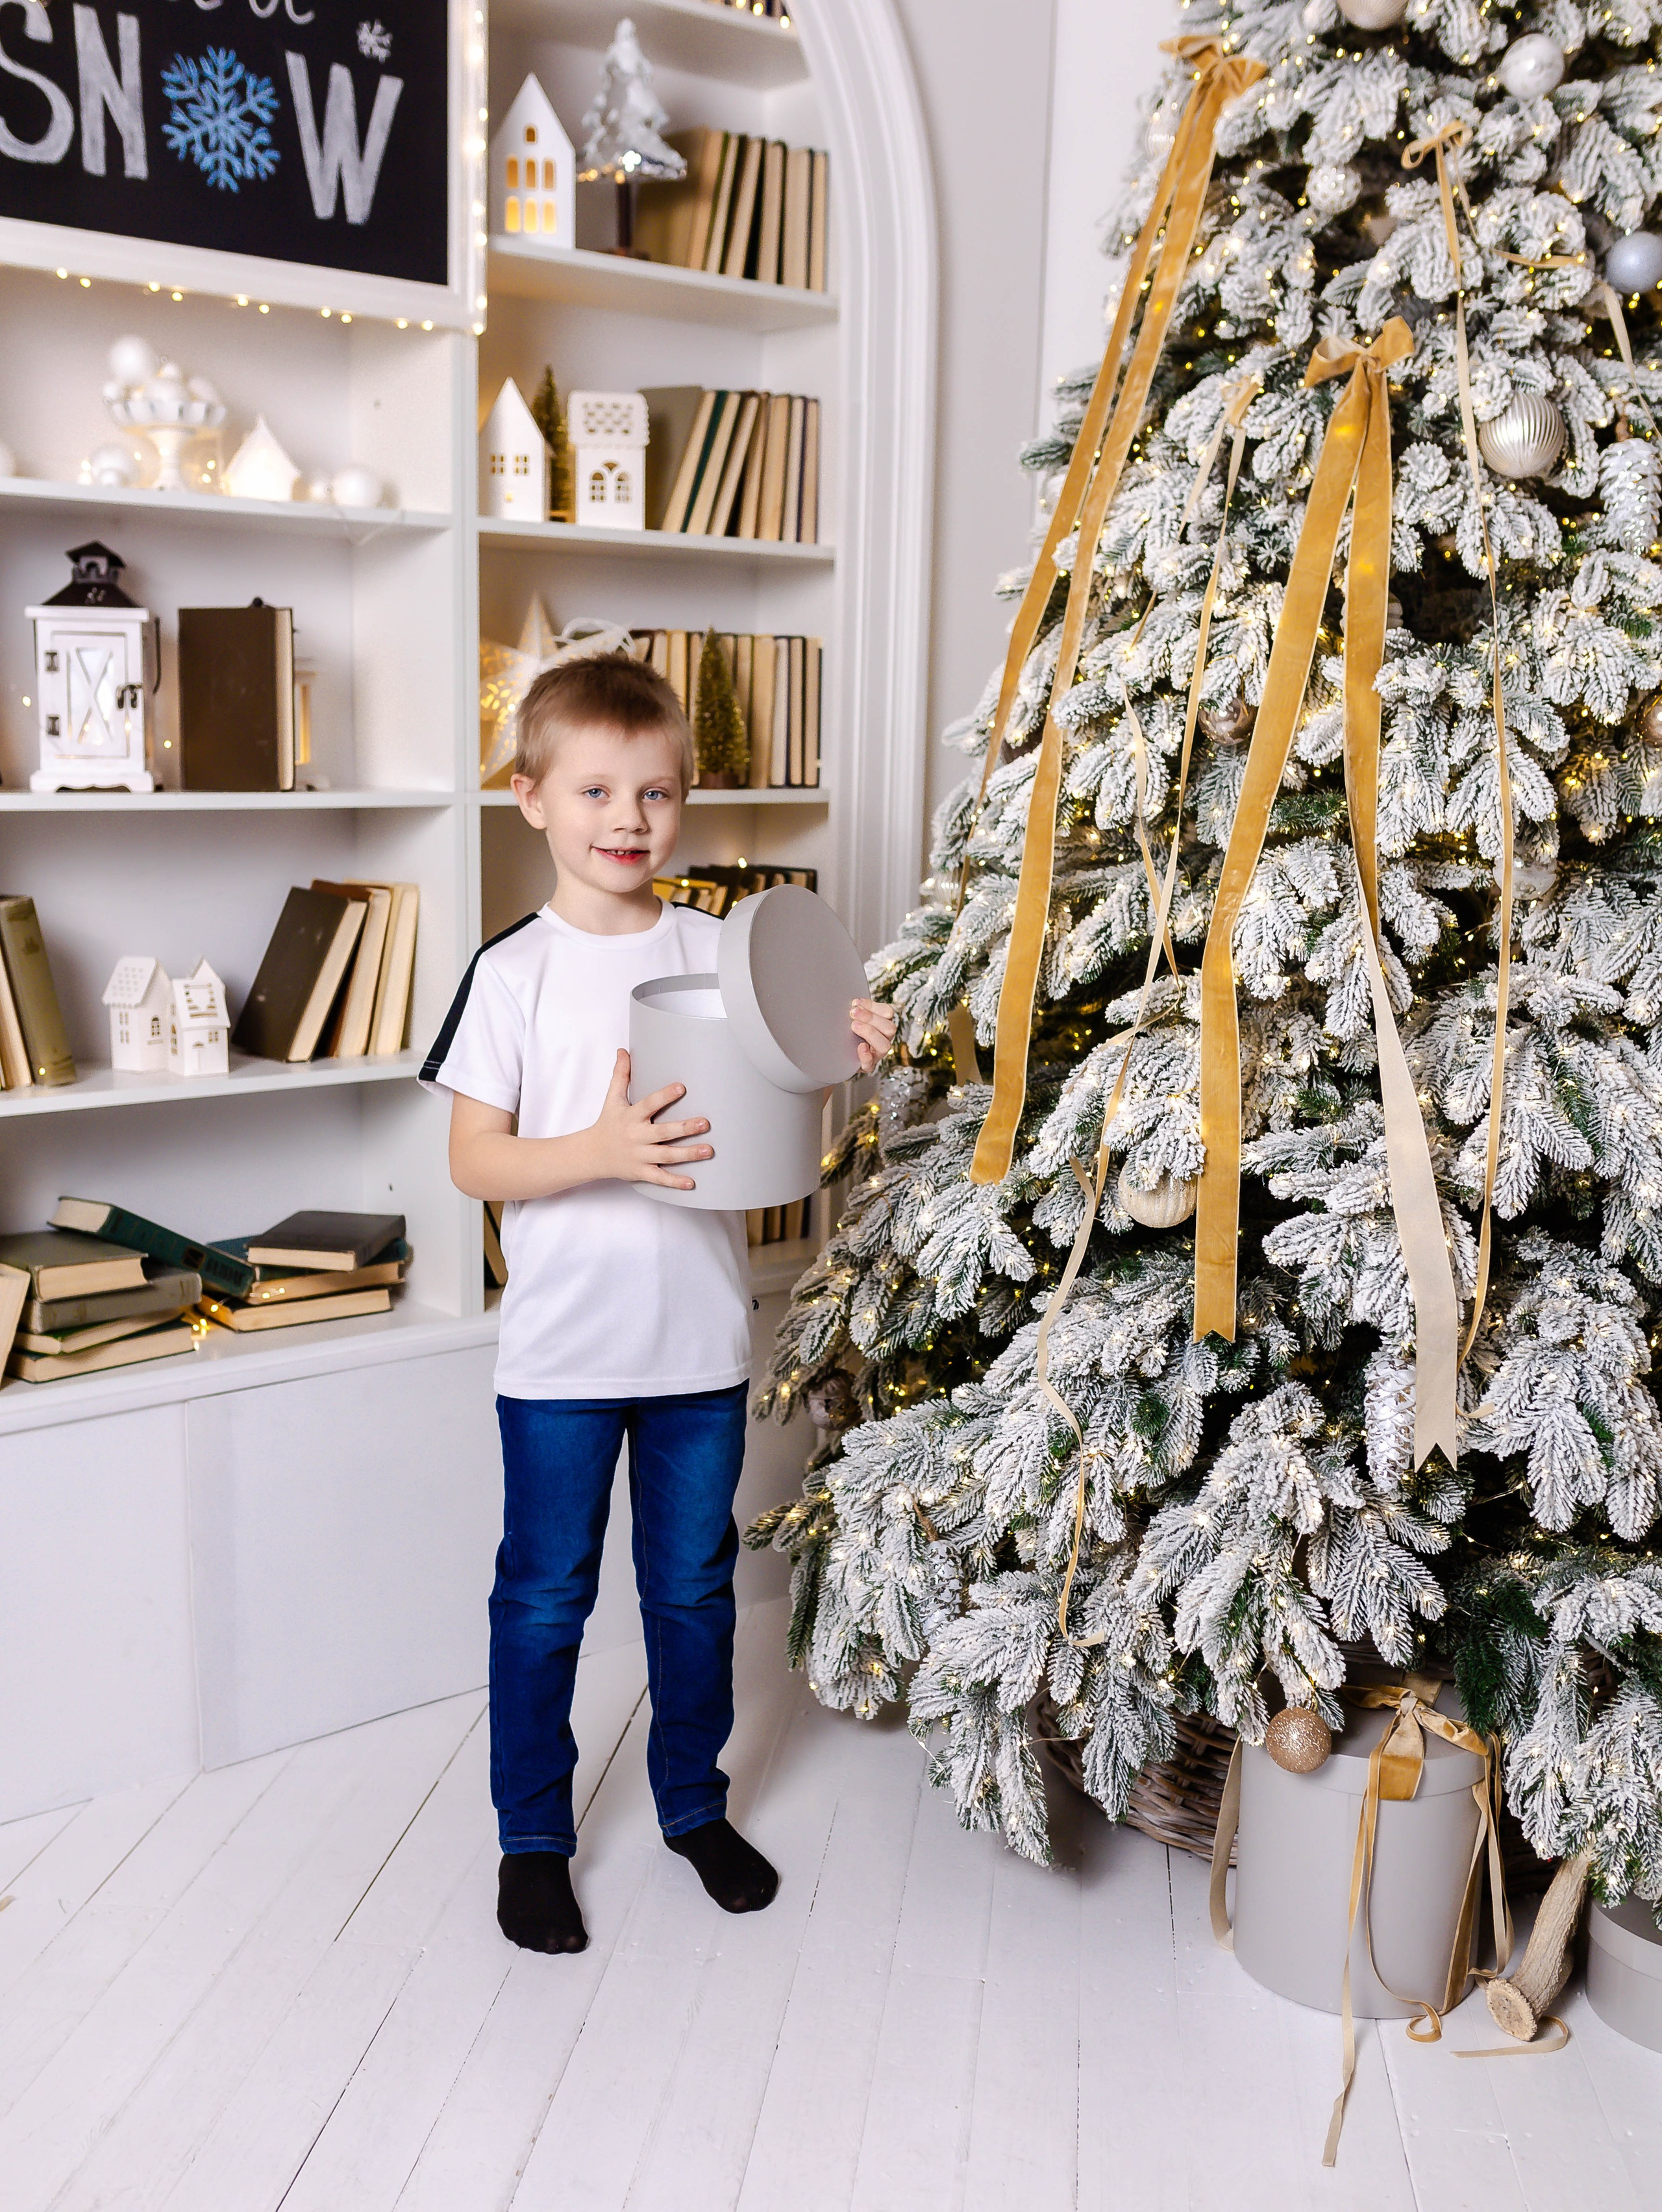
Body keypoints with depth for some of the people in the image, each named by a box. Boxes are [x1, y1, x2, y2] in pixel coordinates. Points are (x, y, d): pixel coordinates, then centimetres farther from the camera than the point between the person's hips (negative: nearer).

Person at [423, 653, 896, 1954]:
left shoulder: (723, 953, 1)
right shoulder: (517, 971, -7)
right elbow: (473, 1162, -9)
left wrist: (843, 1056, -12)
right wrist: (600, 1151, -24)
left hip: (703, 1336, 3)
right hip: (562, 1348, -2)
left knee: (694, 1587, 17)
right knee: (545, 1596, 10)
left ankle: (695, 1804, 37)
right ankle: (533, 1832, 29)